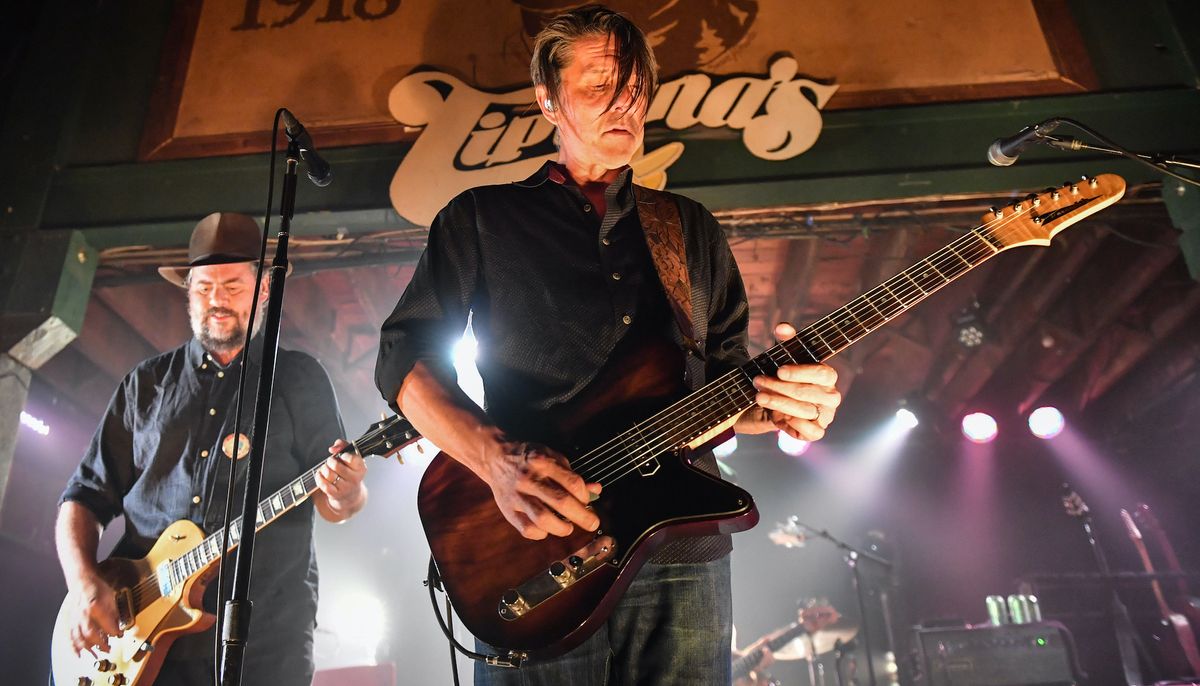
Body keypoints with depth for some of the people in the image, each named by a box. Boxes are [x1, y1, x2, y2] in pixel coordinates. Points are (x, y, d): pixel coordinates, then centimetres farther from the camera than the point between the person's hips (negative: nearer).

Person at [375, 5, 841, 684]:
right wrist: (497, 456, -16)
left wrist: (777, 401, -7)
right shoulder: (483, 217, 6)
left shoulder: (693, 228, 16)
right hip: (535, 557, -2)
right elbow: (403, 353, 1)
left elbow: (726, 379, 16)